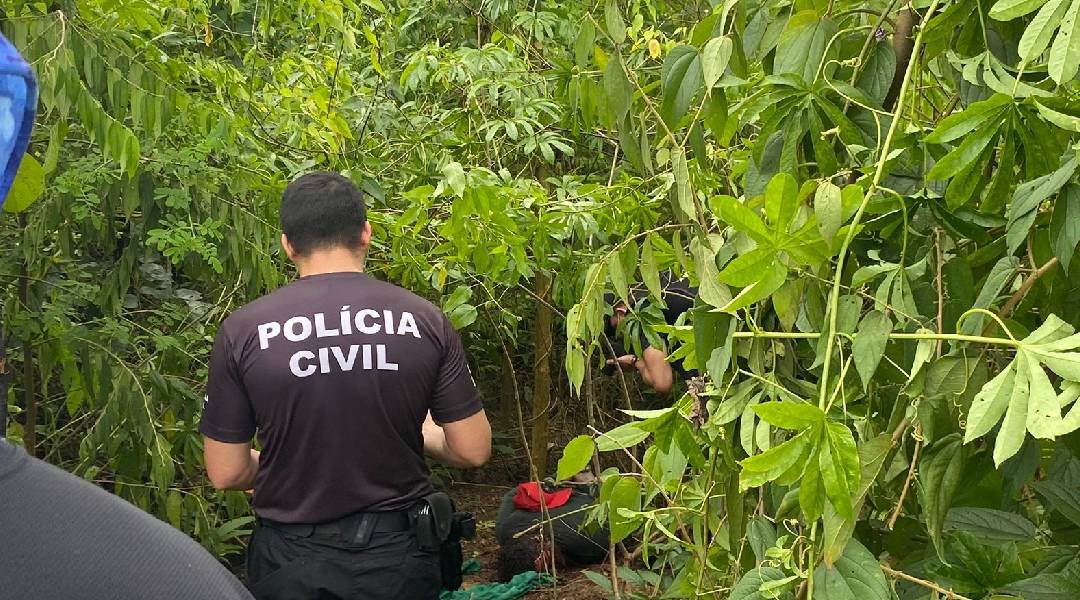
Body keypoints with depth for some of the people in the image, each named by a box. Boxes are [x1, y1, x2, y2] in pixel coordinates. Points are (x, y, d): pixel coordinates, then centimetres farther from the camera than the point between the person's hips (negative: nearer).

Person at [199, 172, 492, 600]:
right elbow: (472, 450, -5)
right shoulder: (424, 320, -9)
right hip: (398, 553, 1)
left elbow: (226, 474, -5)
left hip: (291, 563, 0)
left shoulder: (241, 332, -11)